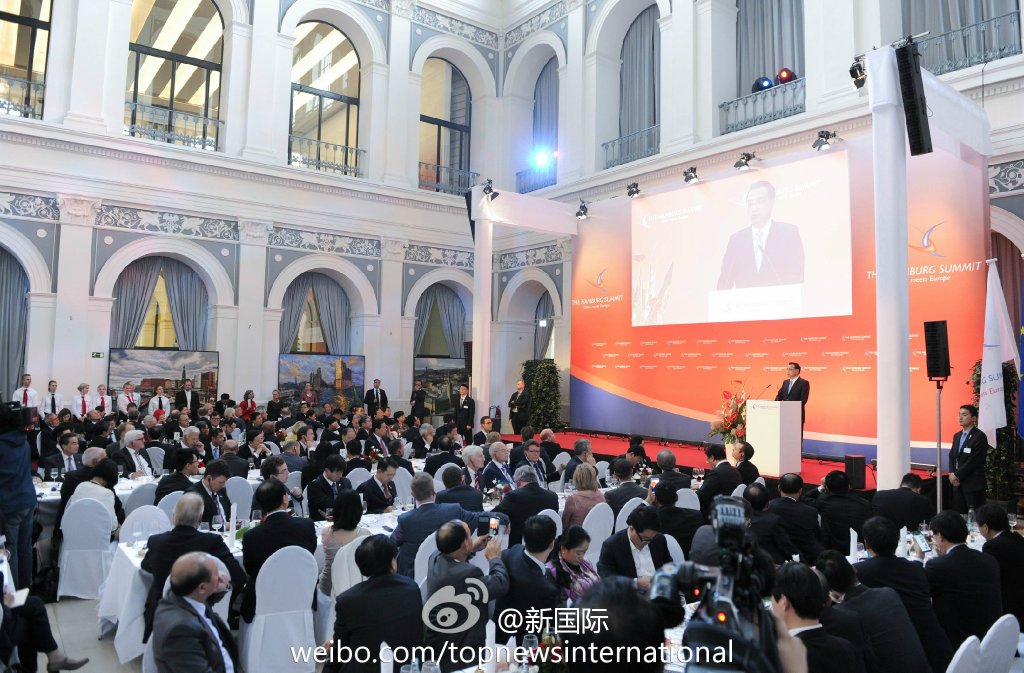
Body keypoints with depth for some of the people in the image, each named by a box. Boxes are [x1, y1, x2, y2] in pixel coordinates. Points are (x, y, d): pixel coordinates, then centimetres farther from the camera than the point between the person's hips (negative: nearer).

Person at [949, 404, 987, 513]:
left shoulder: (980, 436, -9)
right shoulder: (957, 436, 16)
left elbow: (974, 461, -15)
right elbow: (952, 456, 15)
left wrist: (957, 475, -11)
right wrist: (952, 474, -2)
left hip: (973, 484, -7)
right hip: (958, 483, 7)